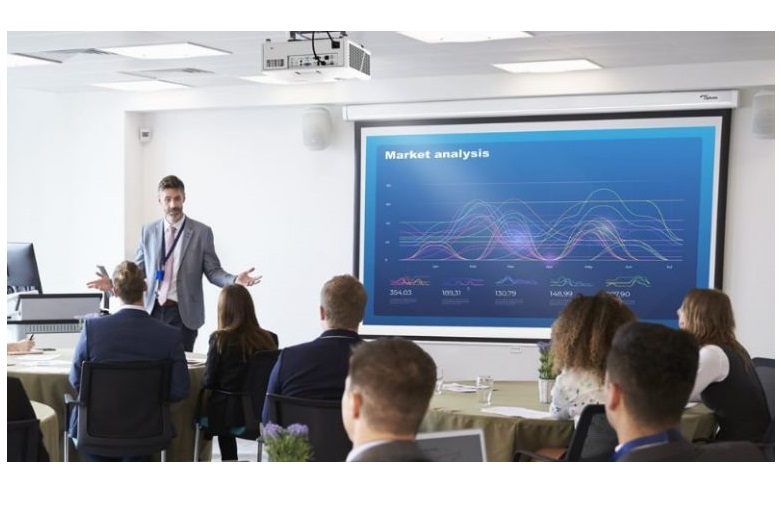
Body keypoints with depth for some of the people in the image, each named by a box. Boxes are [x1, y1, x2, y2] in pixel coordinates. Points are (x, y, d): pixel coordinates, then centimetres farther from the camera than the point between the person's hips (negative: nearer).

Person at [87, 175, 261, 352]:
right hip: (153, 311, 3)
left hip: (183, 313, -3)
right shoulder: (148, 231, 9)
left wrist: (235, 280, -18)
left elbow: (213, 271, 0)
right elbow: (138, 270, 13)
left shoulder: (201, 232, 0)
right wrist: (114, 282, -2)